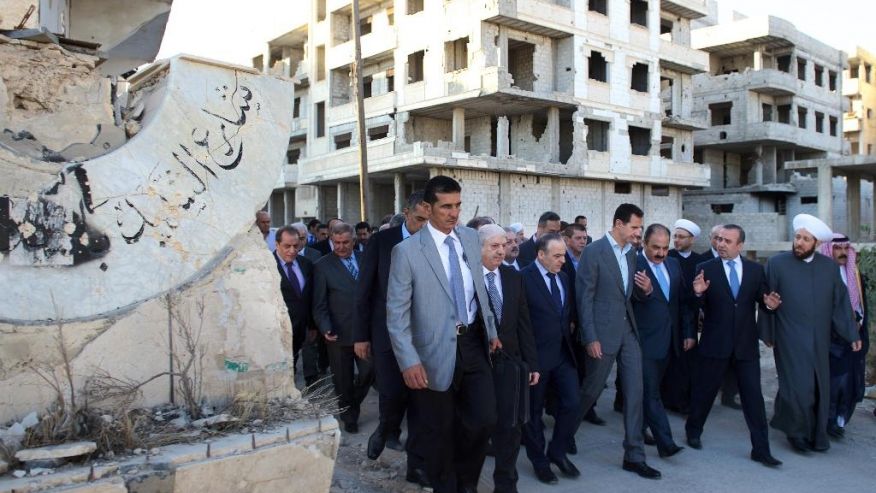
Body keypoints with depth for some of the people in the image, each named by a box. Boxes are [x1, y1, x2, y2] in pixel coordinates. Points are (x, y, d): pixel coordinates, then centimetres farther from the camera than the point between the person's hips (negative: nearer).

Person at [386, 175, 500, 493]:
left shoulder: (471, 239, 5)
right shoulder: (407, 251, -11)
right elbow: (396, 312, -11)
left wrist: (491, 330, 17)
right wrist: (409, 361, -17)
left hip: (474, 342, 4)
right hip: (437, 350, -4)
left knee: (485, 419, -2)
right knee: (440, 431, 10)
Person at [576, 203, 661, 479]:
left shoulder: (631, 252, 9)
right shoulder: (594, 252, -13)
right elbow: (584, 297, -14)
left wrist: (646, 289, -4)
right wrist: (590, 338, -16)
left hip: (629, 330, 6)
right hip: (603, 332, -6)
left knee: (634, 392, 4)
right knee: (591, 390, 7)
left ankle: (634, 456, 12)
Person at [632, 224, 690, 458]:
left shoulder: (673, 265, 10)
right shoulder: (633, 265, -11)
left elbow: (682, 300, 14)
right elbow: (634, 298, -18)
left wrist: (688, 332, 12)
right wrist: (642, 290, -37)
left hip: (668, 340, 7)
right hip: (645, 341, -7)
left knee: (651, 390, 17)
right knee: (651, 393, -4)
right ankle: (666, 443, -2)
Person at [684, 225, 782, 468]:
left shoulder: (755, 269, 4)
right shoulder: (705, 268, -3)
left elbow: (762, 298, 10)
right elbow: (699, 307, -4)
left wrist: (769, 303, -13)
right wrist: (698, 294, -26)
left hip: (746, 345, 2)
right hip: (715, 344, -1)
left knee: (754, 397, 3)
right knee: (704, 392, 12)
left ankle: (761, 450, 12)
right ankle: (693, 431, 34)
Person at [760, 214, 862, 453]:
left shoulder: (829, 266, 4)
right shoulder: (777, 263, -5)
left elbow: (841, 302, 8)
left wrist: (852, 334, 7)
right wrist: (768, 334, -2)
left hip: (820, 341, 3)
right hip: (791, 341, -3)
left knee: (820, 388, 8)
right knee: (798, 388, -4)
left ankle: (817, 434, 25)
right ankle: (797, 432, 17)